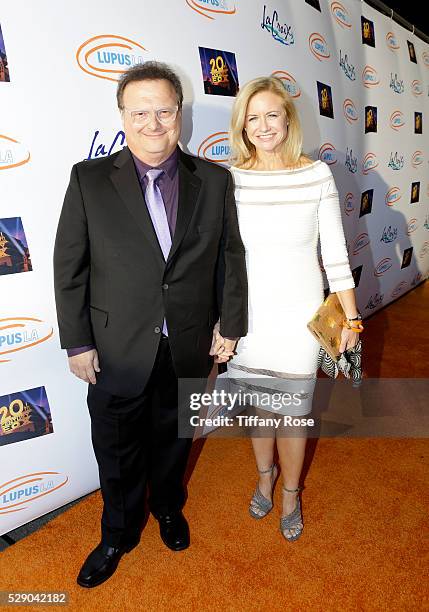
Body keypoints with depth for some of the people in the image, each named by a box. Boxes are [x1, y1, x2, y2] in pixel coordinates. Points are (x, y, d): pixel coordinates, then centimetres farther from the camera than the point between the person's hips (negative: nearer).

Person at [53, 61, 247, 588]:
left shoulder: (215, 181, -2)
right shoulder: (89, 179, -8)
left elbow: (230, 257, 3)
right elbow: (69, 267, -6)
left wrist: (230, 323, 4)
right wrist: (77, 343, -6)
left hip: (189, 348, 2)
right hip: (117, 351, -1)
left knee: (173, 439, 23)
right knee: (117, 452, 17)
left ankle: (168, 508, 52)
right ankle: (118, 534, 45)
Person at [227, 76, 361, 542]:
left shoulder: (317, 174, -6)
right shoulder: (229, 179, -5)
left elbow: (335, 251, -2)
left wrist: (351, 317, -1)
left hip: (299, 316, -1)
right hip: (246, 315, 1)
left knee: (293, 412, 9)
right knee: (257, 404, 19)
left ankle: (290, 493, 38)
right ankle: (265, 474, 48)